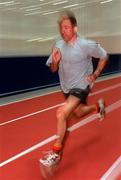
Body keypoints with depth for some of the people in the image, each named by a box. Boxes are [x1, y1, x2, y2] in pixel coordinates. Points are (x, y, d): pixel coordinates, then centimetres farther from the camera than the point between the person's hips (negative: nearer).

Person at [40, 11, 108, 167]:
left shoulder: (86, 45, -20)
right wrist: (55, 62, -21)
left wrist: (95, 74, -11)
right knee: (78, 112, 27)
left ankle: (56, 152, -7)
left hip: (81, 86, -6)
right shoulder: (58, 45, -7)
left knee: (61, 114, -24)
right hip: (67, 88, 7)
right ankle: (98, 106, 59)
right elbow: (53, 69, 1)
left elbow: (104, 56, -3)